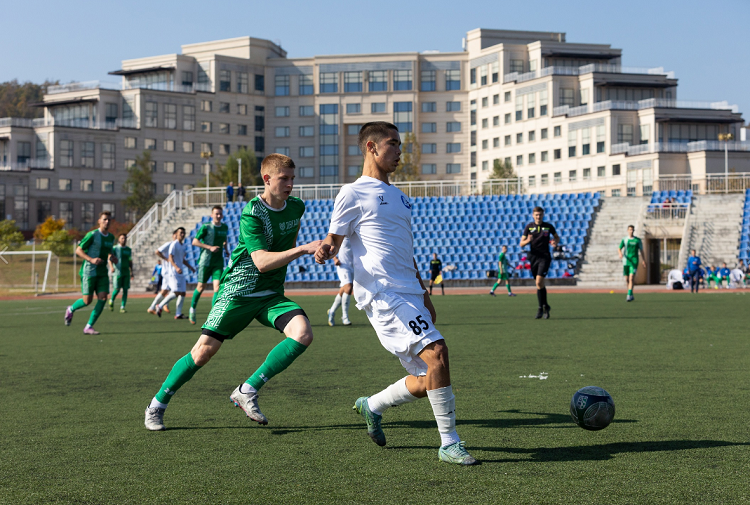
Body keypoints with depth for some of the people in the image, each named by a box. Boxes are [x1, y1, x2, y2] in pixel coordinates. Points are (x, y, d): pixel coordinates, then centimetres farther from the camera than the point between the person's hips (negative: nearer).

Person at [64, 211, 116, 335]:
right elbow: (78, 250, -8)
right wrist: (91, 259, -21)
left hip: (102, 272, 6)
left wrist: (111, 258, 5)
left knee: (103, 298, -9)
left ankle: (89, 327, -2)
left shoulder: (111, 237, 11)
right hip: (89, 271, -6)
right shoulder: (92, 235, -10)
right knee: (87, 300, -5)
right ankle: (71, 310, 28)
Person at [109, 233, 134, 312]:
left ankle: (122, 307, -2)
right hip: (117, 272, -3)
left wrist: (131, 272, 13)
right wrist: (111, 267, -26)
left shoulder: (128, 249, 12)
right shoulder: (114, 248, 0)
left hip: (126, 273, 4)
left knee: (125, 290, -4)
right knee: (117, 289, -7)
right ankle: (111, 301, 22)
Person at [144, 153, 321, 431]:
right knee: (204, 350, -5)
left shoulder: (296, 207, 3)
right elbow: (261, 261, -30)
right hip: (238, 291, -5)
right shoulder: (252, 214, -17)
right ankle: (157, 405, 14)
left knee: (303, 333, -21)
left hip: (272, 294, 5)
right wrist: (303, 249, -36)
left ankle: (247, 391, -11)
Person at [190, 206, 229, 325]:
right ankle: (192, 309, 29)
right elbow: (195, 241, -9)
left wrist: (226, 250, 11)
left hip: (218, 262, 3)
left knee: (217, 286, -11)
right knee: (201, 287, 6)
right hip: (205, 261, -3)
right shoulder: (206, 227, -6)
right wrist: (210, 247, -18)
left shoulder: (225, 227, 10)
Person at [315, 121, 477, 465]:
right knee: (436, 351, -22)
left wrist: (423, 295, 26)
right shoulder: (354, 193, 0)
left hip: (409, 294, 8)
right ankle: (449, 443, -13)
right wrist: (325, 251, -27)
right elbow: (334, 239, -3)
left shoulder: (398, 196, 24)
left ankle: (372, 407, 29)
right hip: (382, 293, -8)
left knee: (426, 380, 4)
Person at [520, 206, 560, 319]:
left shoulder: (548, 226, 2)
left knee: (539, 282, -17)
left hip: (545, 257, -3)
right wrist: (527, 241, -20)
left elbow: (557, 237, 18)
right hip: (533, 257, 3)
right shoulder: (529, 227, 4)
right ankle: (545, 307, 21)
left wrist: (555, 242, -6)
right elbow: (521, 244, 3)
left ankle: (541, 308, -8)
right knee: (540, 284, 9)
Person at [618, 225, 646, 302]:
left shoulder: (637, 240, 4)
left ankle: (629, 295, -20)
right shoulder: (624, 240, 7)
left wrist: (643, 260, 14)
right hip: (626, 261, 3)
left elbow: (641, 250, 12)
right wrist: (620, 254, -19)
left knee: (631, 278, -17)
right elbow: (619, 249, 3)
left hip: (634, 262, -3)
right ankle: (631, 295, 23)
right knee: (627, 279, 7)